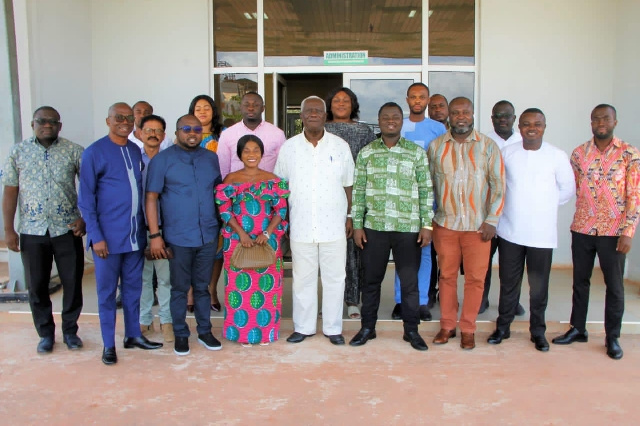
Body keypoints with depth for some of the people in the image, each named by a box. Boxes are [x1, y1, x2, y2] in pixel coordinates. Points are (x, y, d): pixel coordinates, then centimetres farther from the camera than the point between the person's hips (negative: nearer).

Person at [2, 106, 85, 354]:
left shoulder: (74, 151, -1)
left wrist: (84, 218, -8)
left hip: (67, 230, -1)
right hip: (32, 231, 1)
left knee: (72, 283, 6)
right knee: (37, 286, 9)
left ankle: (70, 330, 24)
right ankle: (45, 333, 26)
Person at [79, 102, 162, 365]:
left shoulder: (136, 152, 10)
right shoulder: (94, 152, -6)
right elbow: (86, 199, -7)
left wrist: (146, 227, 10)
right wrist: (96, 236, -12)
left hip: (135, 235, 5)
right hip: (108, 237, -5)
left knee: (133, 288, 14)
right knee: (107, 291, 6)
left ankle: (133, 335, 28)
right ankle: (108, 344, 18)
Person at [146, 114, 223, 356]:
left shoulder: (211, 158, 8)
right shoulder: (162, 160, -4)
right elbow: (151, 198, -6)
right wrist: (154, 235, -11)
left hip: (208, 236, 3)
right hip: (178, 238, -3)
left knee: (202, 286, 14)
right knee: (180, 288, 8)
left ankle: (204, 331, 27)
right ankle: (181, 334, 23)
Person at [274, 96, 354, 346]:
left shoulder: (341, 147, 3)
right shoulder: (289, 147, 3)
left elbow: (348, 185, 8)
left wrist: (349, 216, 6)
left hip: (333, 225, 0)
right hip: (301, 226, 1)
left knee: (334, 278, 7)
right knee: (303, 278, 9)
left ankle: (333, 328, 21)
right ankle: (303, 327, 24)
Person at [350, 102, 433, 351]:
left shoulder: (417, 152, 3)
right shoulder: (366, 153, 5)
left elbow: (426, 191, 3)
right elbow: (358, 191, 6)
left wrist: (427, 225, -2)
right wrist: (357, 225, 1)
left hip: (408, 228, -1)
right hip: (374, 227, 1)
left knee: (410, 282, 7)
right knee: (371, 280, 10)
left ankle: (411, 330, 22)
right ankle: (367, 327, 25)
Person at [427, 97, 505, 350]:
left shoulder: (488, 146, 1)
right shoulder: (436, 146, 5)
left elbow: (498, 186, 0)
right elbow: (428, 184, 9)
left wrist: (491, 220, -6)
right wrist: (428, 219, 4)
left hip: (477, 225, -1)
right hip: (445, 223, 1)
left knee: (475, 278, 4)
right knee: (446, 276, 8)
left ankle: (468, 329, 18)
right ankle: (447, 326, 22)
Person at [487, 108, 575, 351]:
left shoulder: (557, 156, -4)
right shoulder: (507, 153, 0)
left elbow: (568, 189, 6)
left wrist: (545, 205, 5)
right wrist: (514, 204, 5)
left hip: (542, 233, -1)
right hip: (510, 231, 1)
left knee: (539, 286, 8)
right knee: (508, 283, 12)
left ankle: (538, 331, 25)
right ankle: (503, 327, 26)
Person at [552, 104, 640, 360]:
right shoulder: (579, 153, 3)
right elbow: (570, 189, 8)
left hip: (613, 231, -2)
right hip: (582, 229, 2)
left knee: (615, 285, 7)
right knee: (580, 281, 13)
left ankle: (612, 337, 20)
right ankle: (578, 329, 27)